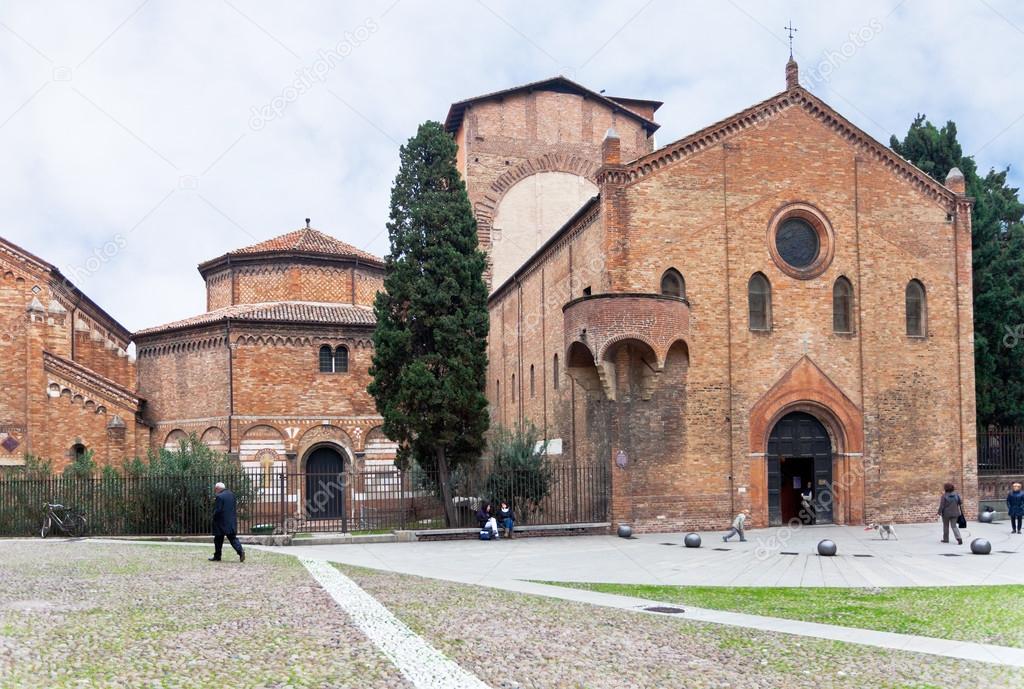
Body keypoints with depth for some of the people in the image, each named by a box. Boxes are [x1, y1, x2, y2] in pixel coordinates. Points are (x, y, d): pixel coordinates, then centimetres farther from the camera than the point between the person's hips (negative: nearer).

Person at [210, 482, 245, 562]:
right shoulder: (232, 494, 9)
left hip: (222, 522, -6)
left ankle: (217, 557, 16)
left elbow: (217, 510, -18)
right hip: (232, 522, 6)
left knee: (218, 540, 8)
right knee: (233, 538, 5)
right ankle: (240, 551, -14)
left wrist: (214, 518, -1)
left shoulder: (219, 497, -15)